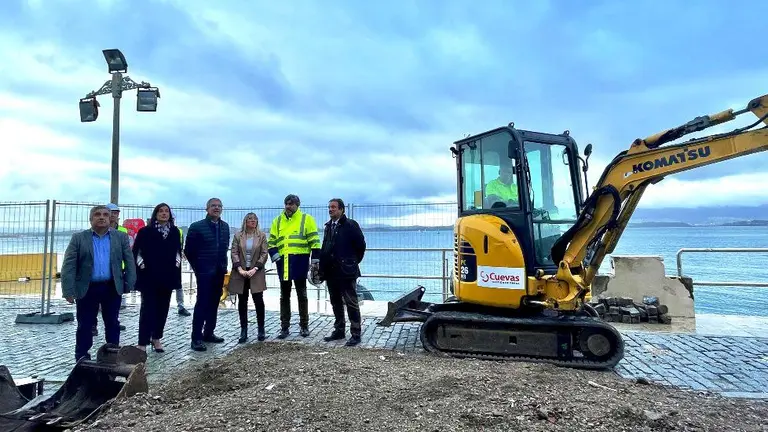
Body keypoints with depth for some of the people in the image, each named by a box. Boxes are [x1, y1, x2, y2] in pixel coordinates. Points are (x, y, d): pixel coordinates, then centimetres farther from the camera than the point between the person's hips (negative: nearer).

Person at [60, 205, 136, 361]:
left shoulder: (121, 237, 4)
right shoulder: (79, 238, 0)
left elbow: (130, 262, 4)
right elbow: (68, 266, -4)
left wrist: (129, 285, -3)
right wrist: (68, 291, -12)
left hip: (112, 288, 1)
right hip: (86, 289, -1)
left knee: (112, 324, 11)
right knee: (85, 326, 7)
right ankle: (82, 359, 20)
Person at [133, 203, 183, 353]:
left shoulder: (175, 231, 8)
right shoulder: (145, 231, -3)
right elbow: (136, 251, -2)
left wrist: (177, 264, 8)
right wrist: (141, 265, -9)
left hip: (167, 276, 4)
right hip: (149, 276, -4)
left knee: (163, 308, 8)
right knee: (147, 308, -4)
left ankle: (156, 338, 21)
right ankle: (142, 343, -1)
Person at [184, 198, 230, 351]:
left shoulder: (225, 226, 8)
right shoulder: (197, 226, -7)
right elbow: (188, 250, -4)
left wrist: (223, 265, 7)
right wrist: (197, 268, -2)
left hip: (219, 272, 5)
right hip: (204, 272, -5)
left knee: (214, 304, 11)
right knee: (202, 304, -5)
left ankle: (208, 333, 22)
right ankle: (196, 338, 1)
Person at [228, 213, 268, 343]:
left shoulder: (261, 236, 3)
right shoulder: (237, 236, 6)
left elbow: (264, 254, -2)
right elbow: (234, 253, -1)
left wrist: (255, 269, -13)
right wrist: (240, 269, -13)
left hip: (256, 273, -1)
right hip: (240, 273, 1)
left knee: (259, 301, -2)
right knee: (242, 302, 5)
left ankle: (261, 330, 10)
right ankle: (243, 331, 13)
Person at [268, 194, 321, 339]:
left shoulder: (306, 219, 2)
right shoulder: (278, 221, 13)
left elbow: (314, 241, -2)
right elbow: (271, 242, 12)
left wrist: (315, 260, -9)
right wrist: (275, 257, -3)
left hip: (300, 260, -3)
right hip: (283, 261, 4)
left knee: (301, 294, 5)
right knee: (284, 295, 9)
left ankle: (304, 326, 15)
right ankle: (284, 327, 16)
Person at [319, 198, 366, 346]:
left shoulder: (350, 225, -8)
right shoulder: (328, 226, 13)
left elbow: (361, 245, -6)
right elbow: (325, 248, 14)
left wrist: (353, 262, 2)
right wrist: (323, 269, 8)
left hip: (346, 272, -7)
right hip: (331, 272, 7)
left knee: (351, 303, -1)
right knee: (336, 303, 15)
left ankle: (355, 334, 6)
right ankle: (339, 331, 27)